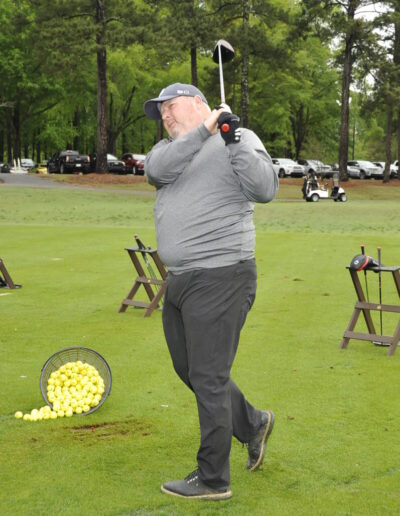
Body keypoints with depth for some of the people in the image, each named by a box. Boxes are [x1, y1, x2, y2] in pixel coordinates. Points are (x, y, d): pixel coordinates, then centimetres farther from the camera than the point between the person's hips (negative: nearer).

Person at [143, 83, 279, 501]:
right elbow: (158, 169, -10)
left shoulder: (238, 140, -3)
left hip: (220, 278, -8)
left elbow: (265, 190, -18)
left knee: (208, 378, -4)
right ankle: (252, 424, 38)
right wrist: (204, 131, -20)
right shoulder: (167, 149, 14)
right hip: (179, 279, 8)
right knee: (189, 370, 18)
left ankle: (212, 480, 9)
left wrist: (235, 141, -25)